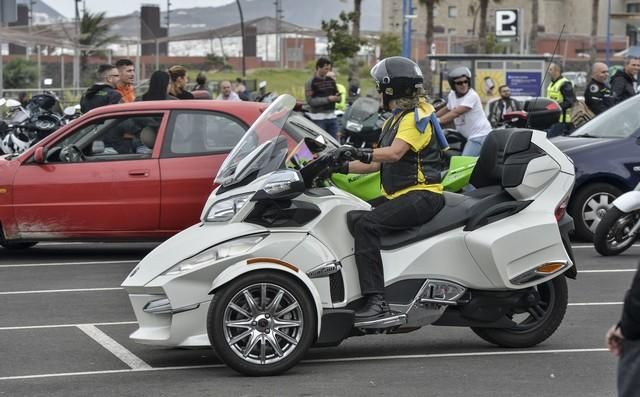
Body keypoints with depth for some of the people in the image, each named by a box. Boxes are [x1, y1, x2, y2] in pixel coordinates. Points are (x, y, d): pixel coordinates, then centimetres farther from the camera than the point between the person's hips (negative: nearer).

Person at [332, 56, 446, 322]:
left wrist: (363, 154, -42)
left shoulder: (418, 116, -10)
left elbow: (394, 153, -27)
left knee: (366, 225, -27)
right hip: (398, 195, 10)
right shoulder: (396, 119, 22)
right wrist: (343, 167, 11)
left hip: (422, 194, -10)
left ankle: (376, 301, -34)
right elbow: (378, 163, 22)